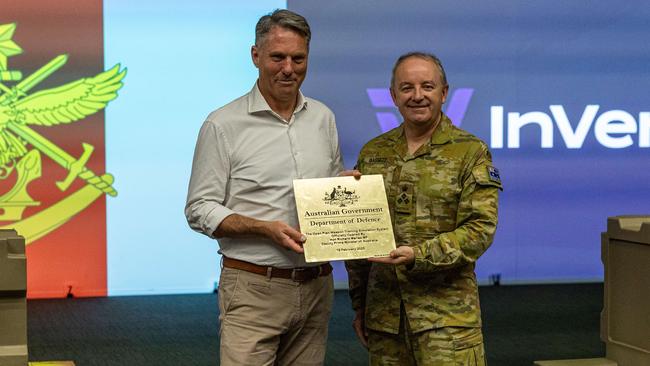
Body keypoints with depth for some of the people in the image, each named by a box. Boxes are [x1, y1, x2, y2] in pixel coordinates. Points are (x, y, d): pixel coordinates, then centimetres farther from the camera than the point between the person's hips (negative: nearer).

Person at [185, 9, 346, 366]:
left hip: (316, 287, 5)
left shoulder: (323, 118, 12)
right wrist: (265, 228, -18)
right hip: (253, 290, -5)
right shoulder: (223, 124, -4)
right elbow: (200, 210, -5)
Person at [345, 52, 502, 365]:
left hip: (446, 314, -4)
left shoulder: (471, 152, -1)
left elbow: (479, 230, -9)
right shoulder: (373, 153, 11)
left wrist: (419, 256, -20)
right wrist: (359, 305, 14)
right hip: (383, 310, 4)